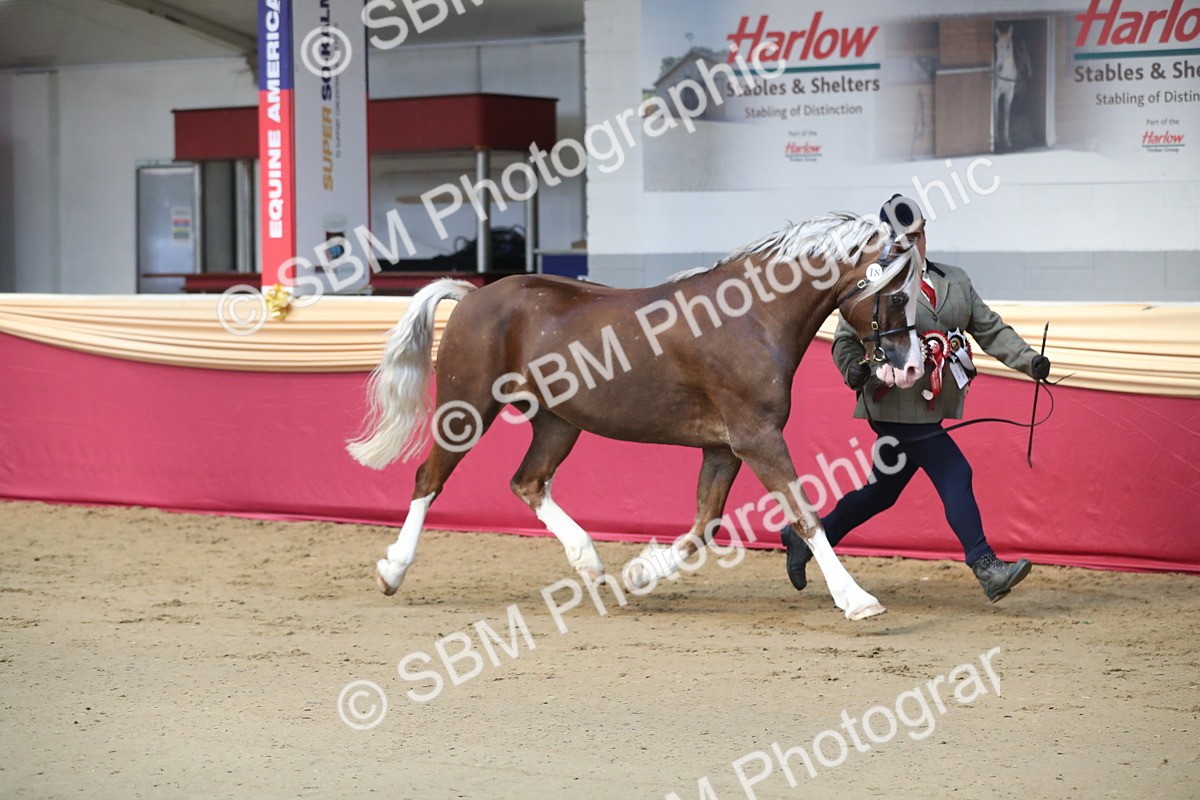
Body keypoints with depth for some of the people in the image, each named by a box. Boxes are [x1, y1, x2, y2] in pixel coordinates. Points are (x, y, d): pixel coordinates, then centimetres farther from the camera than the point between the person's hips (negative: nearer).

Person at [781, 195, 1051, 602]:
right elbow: (846, 338, -2)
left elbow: (990, 330, 10)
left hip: (932, 408, 7)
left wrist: (1028, 360, -4)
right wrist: (853, 369, -23)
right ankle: (987, 569, -15)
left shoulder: (955, 281, 13)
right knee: (955, 476, -15)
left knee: (883, 491, 15)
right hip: (896, 406, -7)